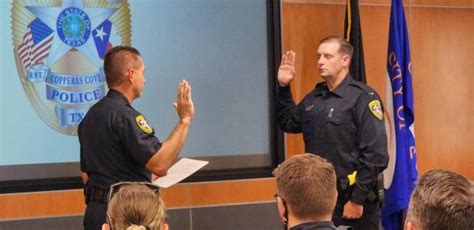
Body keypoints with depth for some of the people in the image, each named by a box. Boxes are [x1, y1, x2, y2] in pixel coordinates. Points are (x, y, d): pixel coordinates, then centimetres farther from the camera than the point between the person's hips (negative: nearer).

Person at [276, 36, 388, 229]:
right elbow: (288, 123, 25)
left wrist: (358, 199, -18)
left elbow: (376, 155, -17)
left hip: (351, 200, -7)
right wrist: (283, 87, 13)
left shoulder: (363, 98, -12)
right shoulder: (314, 98, 10)